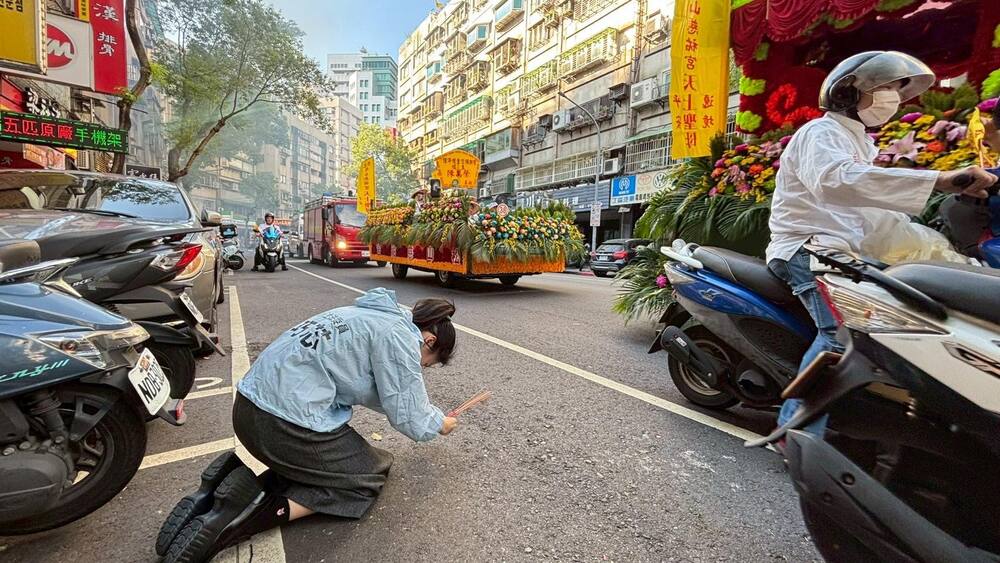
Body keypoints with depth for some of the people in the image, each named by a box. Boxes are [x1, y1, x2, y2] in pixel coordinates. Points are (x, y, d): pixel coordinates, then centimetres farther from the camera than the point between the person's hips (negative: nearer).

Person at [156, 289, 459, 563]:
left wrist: (422, 410, 25)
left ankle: (238, 475, 8)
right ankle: (237, 520, -4)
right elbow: (410, 420, -7)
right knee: (369, 477, 8)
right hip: (287, 423, -10)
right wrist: (439, 423, 13)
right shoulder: (399, 335, -13)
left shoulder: (372, 315, 15)